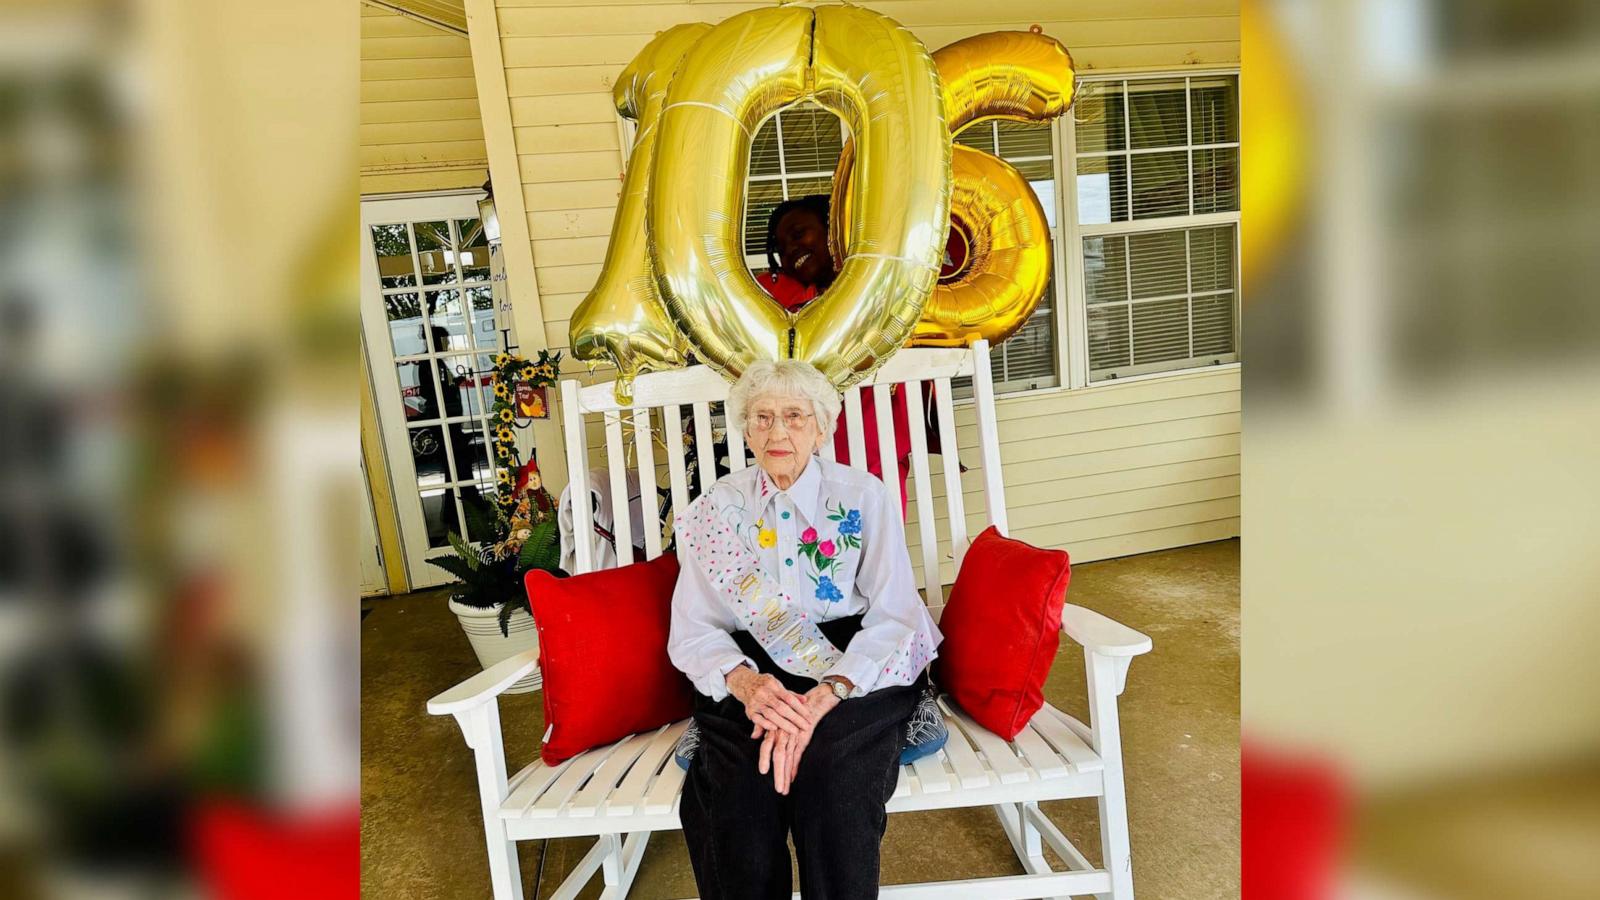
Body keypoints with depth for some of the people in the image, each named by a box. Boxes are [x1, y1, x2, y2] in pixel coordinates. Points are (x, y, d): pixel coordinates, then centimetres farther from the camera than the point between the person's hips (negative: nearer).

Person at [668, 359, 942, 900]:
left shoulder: (864, 497, 0)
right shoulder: (717, 509, 5)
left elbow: (895, 618, -8)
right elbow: (692, 631, 0)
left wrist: (823, 697, -25)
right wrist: (744, 681, -23)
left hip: (857, 668, -1)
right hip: (751, 668, 1)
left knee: (830, 768, -32)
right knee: (739, 778, -29)